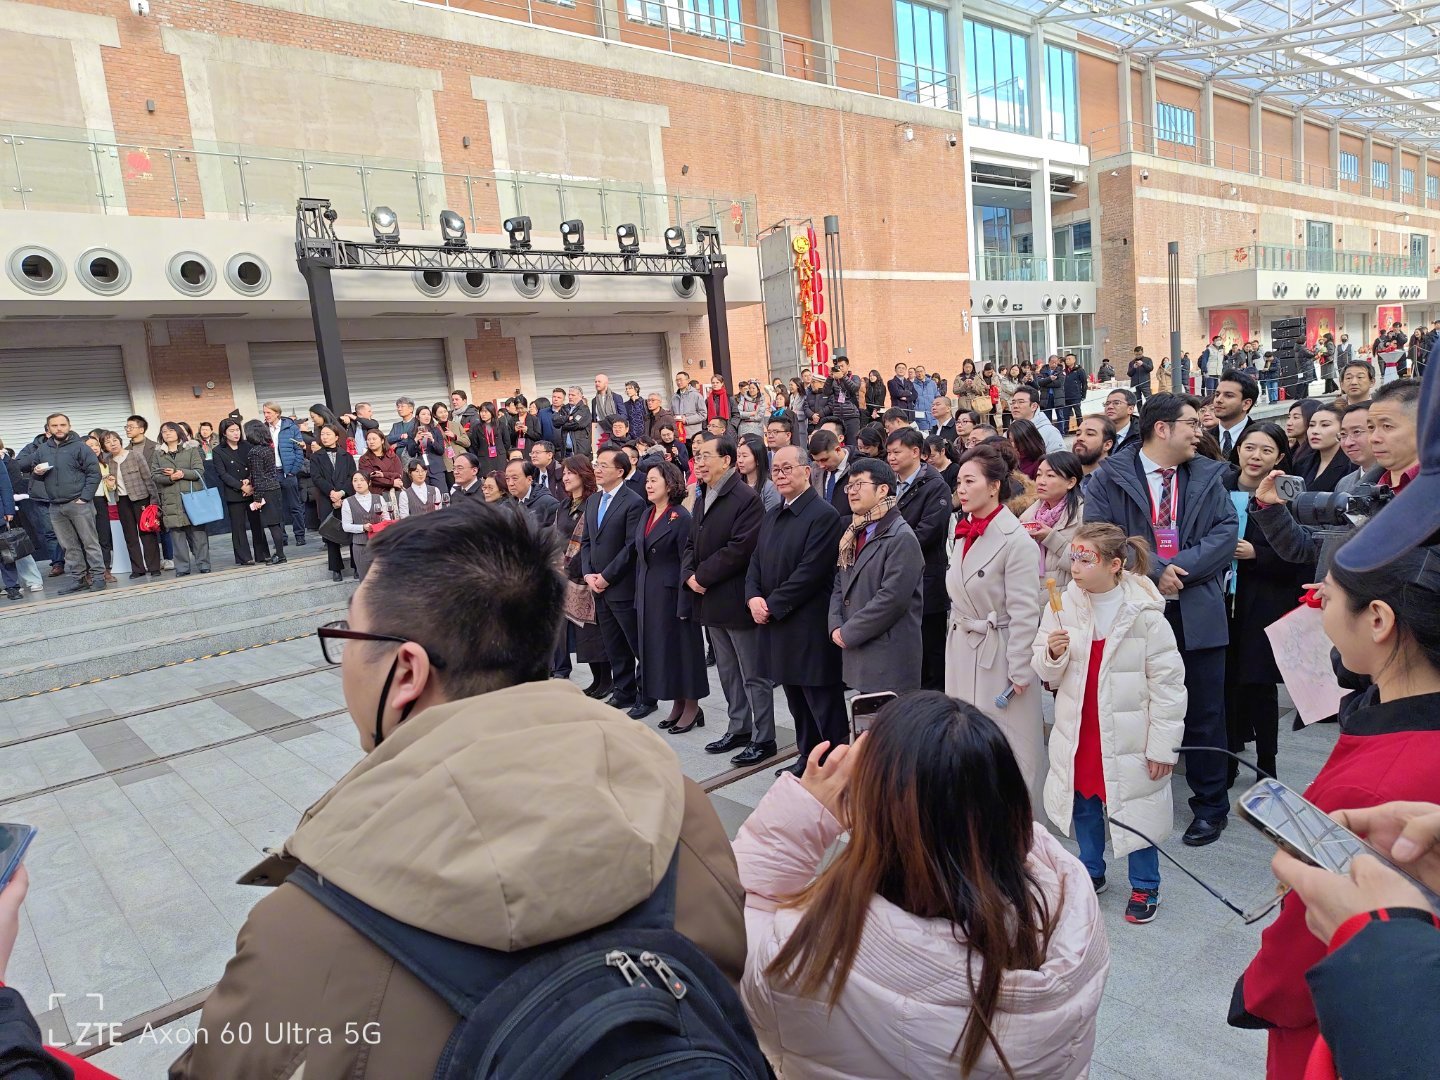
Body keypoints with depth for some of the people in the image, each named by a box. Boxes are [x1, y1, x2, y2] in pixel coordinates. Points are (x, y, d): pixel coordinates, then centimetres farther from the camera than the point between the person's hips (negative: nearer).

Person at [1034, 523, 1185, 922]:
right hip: (1077, 732, 4)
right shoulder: (1064, 605, -5)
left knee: (1135, 811, 10)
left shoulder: (1145, 613, -16)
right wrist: (1053, 654, -20)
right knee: (1083, 804, 18)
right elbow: (1047, 673, 3)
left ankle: (1144, 887, 32)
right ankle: (1091, 872, 40)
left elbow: (1168, 683, -10)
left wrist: (1163, 744, -9)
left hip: (1128, 736, -4)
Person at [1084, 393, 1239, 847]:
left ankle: (1210, 805, 24)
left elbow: (1226, 532, -1)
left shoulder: (1208, 477, 8)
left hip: (1197, 610, 2)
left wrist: (1180, 568, -14)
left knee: (1204, 712, 9)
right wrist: (1154, 570, -17)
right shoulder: (1110, 477, -1)